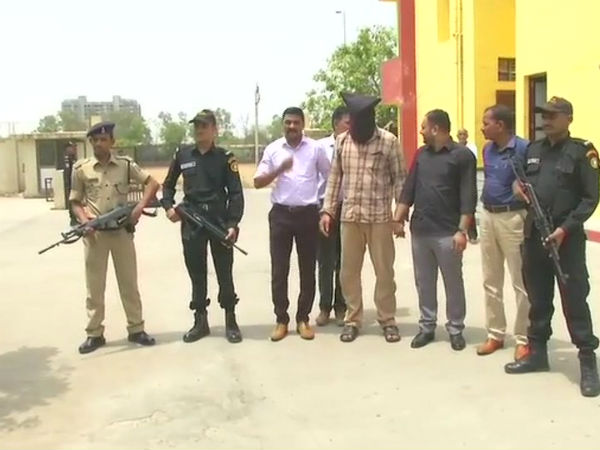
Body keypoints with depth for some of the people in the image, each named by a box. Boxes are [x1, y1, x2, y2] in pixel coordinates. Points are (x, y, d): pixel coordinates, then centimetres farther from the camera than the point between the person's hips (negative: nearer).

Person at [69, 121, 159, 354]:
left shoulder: (125, 164, 0)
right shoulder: (81, 168, 0)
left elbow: (152, 183, 0)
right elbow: (75, 202, 5)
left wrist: (139, 207, -14)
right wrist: (84, 221, -14)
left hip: (122, 230, 1)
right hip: (95, 233, 0)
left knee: (129, 282, 8)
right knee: (94, 285, 6)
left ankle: (136, 329, 19)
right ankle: (94, 334, 16)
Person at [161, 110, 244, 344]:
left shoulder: (225, 157, -2)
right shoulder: (182, 154, 6)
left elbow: (236, 193, -5)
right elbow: (168, 184, 17)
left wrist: (233, 224, -15)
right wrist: (168, 206, 0)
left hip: (219, 221, -2)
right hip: (191, 222, 3)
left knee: (224, 272, 4)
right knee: (196, 273, 10)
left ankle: (231, 320, 17)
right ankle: (200, 321, 22)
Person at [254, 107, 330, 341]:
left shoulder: (315, 148, 2)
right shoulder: (272, 149, 4)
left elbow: (331, 176, 9)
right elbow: (258, 182, 1)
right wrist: (280, 169, -14)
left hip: (308, 214, 0)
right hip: (281, 214, 1)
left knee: (307, 269, 6)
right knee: (279, 270, 2)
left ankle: (303, 319, 17)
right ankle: (281, 320, 13)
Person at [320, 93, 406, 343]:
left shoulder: (389, 141, -6)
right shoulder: (342, 141, 5)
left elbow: (399, 180, -3)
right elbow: (335, 177, 10)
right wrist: (327, 210, 5)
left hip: (380, 216, -3)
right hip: (349, 216, 3)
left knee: (384, 270, 6)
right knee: (349, 270, 8)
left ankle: (387, 320, 20)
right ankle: (353, 319, 22)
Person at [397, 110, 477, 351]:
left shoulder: (462, 155, -7)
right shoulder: (421, 154, 11)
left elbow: (468, 196, -11)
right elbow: (409, 188, 12)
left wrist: (462, 230, -17)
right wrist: (399, 219, 4)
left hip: (447, 233, -5)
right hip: (419, 230, 5)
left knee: (453, 284, 6)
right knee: (423, 282, 11)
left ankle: (455, 329, 19)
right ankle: (427, 326, 23)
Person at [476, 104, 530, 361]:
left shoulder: (524, 149, -14)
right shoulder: (488, 149, 9)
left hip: (513, 218, -7)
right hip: (488, 217, 8)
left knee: (521, 282, 2)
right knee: (491, 281, 13)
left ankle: (523, 339, 13)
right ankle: (495, 334, 24)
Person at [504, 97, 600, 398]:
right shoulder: (532, 150, 12)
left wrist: (565, 228, -18)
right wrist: (519, 187, 0)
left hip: (567, 238, -6)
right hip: (534, 236, 6)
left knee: (574, 300, -2)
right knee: (538, 298, 14)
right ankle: (537, 353, 26)